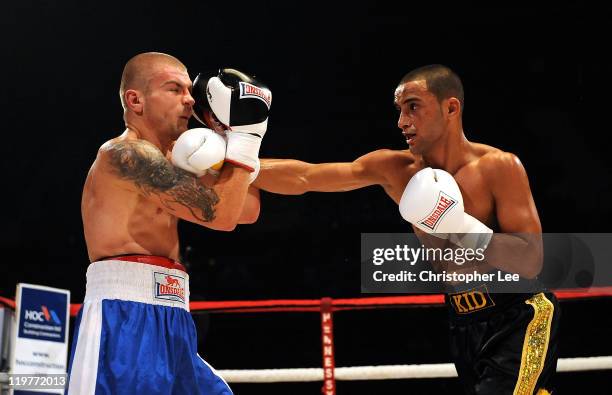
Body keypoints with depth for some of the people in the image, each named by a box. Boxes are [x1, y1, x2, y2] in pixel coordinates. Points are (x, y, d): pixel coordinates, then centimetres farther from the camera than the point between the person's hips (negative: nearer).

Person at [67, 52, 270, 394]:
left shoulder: (165, 160, 21)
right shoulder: (126, 154, -9)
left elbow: (246, 210, 19)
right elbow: (221, 214, -14)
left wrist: (239, 137, 8)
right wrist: (246, 132, -7)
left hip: (169, 323, 10)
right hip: (125, 318, -10)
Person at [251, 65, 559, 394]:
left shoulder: (499, 167, -14)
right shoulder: (395, 170, -1)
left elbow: (530, 262, -18)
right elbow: (302, 178, -5)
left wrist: (463, 230, -29)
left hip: (520, 320, -5)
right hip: (465, 326, 6)